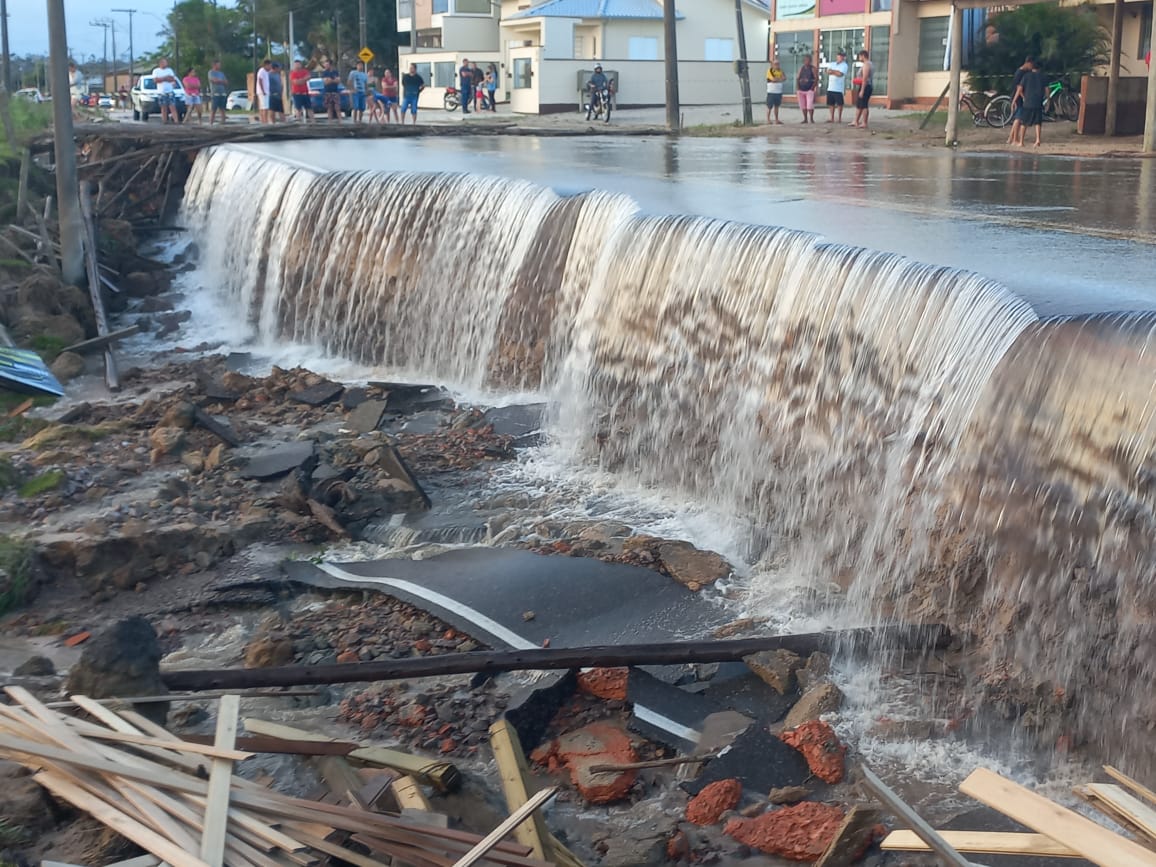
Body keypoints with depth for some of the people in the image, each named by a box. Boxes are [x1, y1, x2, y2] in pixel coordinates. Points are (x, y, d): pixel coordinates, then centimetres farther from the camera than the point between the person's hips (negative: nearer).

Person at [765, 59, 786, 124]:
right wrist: (780, 79, -4)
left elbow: (784, 78, -2)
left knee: (777, 106, 10)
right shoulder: (770, 71, -6)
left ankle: (776, 120, 13)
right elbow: (773, 79, -17)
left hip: (779, 92, 5)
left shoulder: (780, 71, 10)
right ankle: (768, 119, 2)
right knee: (769, 106, -3)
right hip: (771, 92, -5)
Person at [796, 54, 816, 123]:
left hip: (809, 90, -4)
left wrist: (813, 87, -13)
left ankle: (811, 119, -4)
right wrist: (797, 88, -2)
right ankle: (805, 119, 14)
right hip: (801, 90, 5)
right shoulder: (801, 68, 11)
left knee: (810, 105, -13)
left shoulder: (812, 68, -1)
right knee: (802, 105, 5)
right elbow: (797, 78, 10)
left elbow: (816, 78, -5)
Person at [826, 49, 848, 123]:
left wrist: (832, 71, -3)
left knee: (839, 103, -3)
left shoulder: (844, 65, -1)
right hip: (830, 88, 5)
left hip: (839, 89, -5)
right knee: (831, 104, 7)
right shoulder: (831, 64, 16)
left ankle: (839, 118, 3)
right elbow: (828, 72, 0)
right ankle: (832, 118, 14)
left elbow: (840, 74, -15)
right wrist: (836, 72, -10)